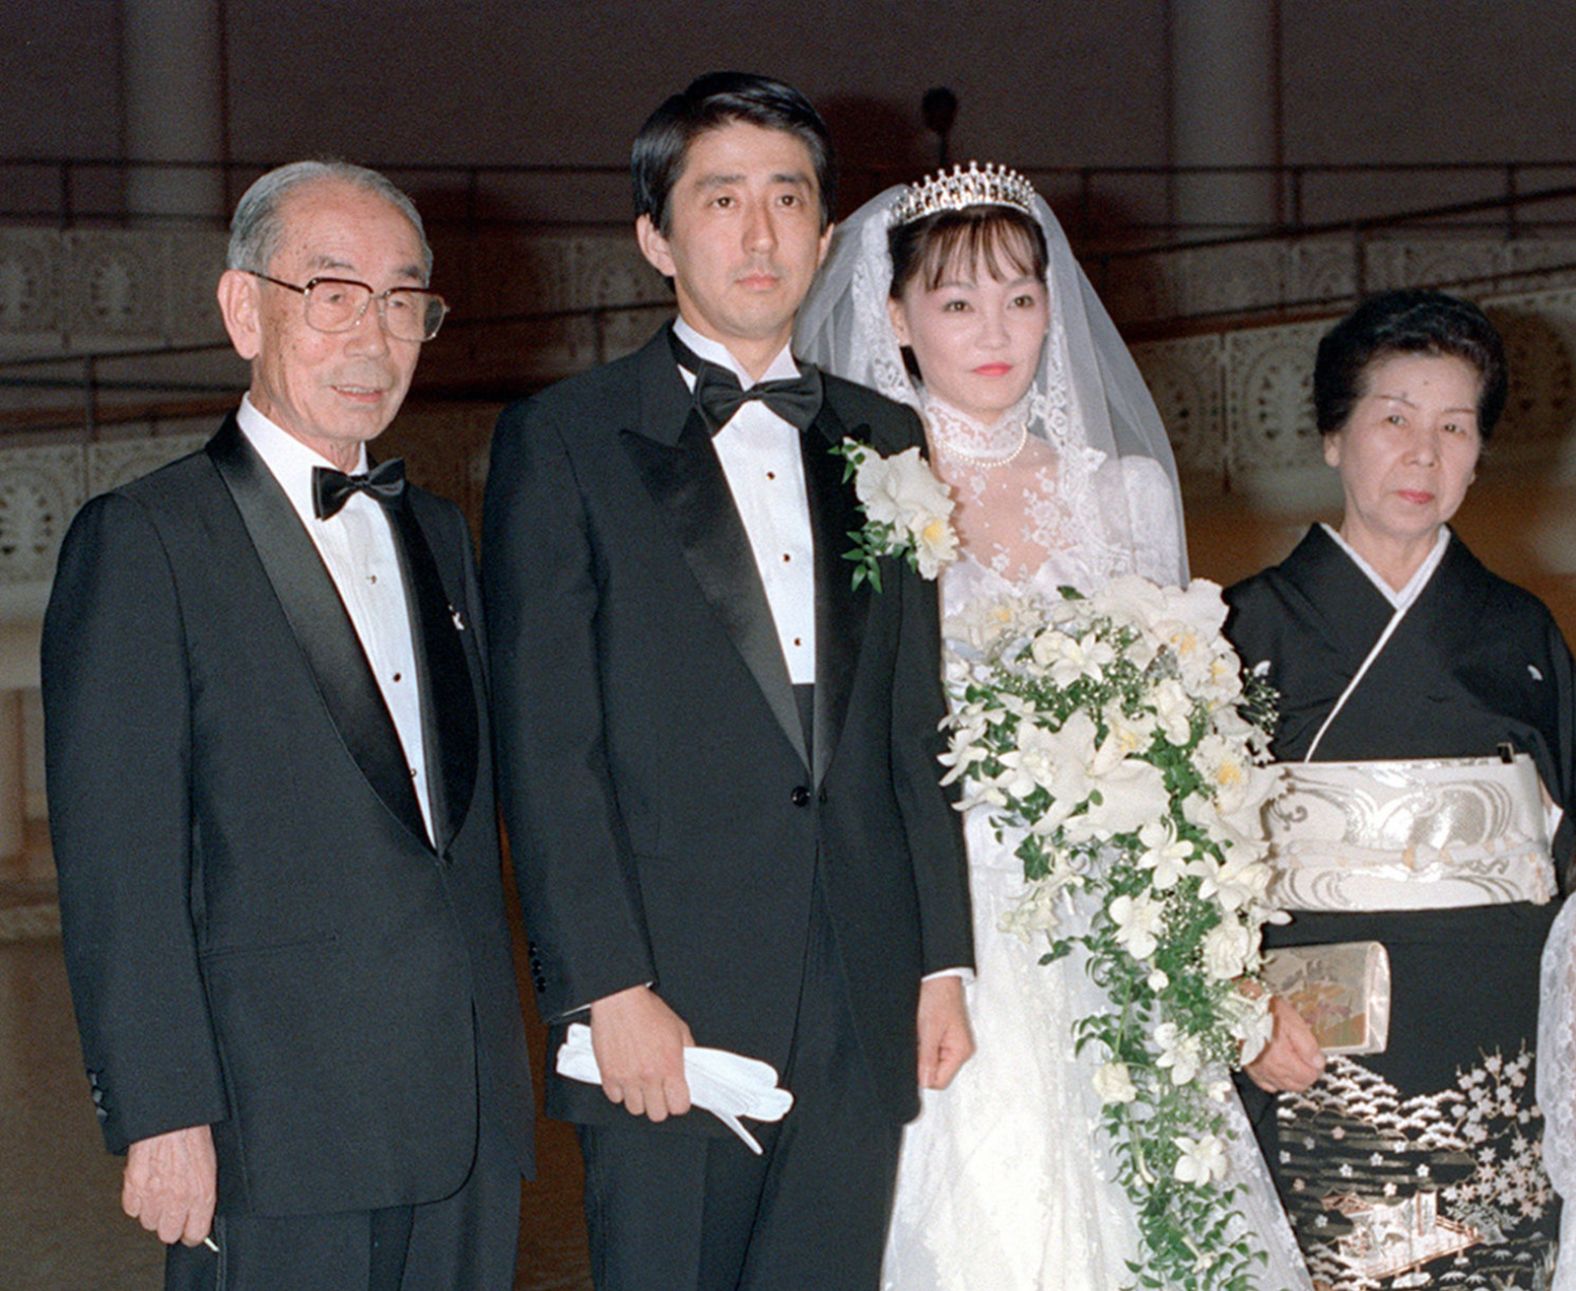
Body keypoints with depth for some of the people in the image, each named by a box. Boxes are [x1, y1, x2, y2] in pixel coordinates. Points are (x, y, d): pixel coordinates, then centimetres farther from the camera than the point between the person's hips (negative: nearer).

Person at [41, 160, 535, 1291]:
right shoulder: (144, 542, -6)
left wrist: (502, 1066, 12)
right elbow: (116, 868, -11)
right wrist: (164, 1116, -16)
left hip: (471, 1118, 6)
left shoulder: (438, 534, 16)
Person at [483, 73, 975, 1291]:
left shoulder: (884, 444, 14)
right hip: (667, 1006, -3)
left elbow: (919, 727, 14)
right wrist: (608, 989, -13)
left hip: (863, 1009, 4)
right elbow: (546, 747, -6)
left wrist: (944, 960, 8)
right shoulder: (564, 440, 1)